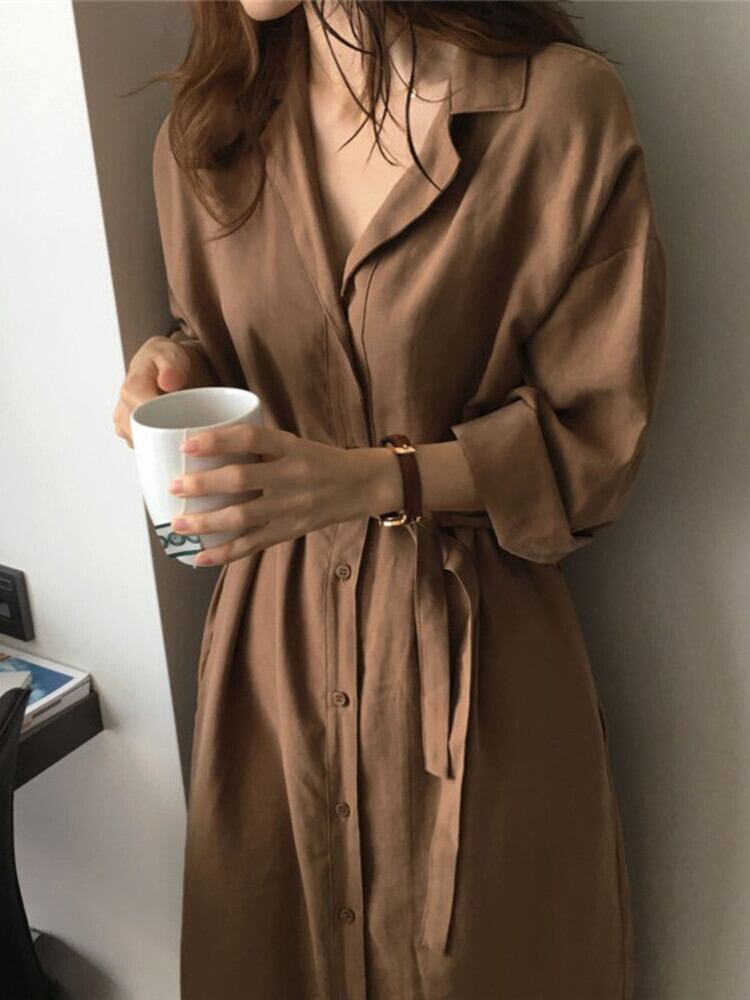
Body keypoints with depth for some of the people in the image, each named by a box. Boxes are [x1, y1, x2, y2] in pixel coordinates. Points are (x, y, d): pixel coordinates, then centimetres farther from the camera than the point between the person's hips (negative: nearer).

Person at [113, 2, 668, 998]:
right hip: (277, 626, 4)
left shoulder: (561, 104, -14)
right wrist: (180, 367, -8)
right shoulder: (210, 126, 1)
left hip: (471, 642, -3)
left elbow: (593, 431, -11)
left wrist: (373, 479, -24)